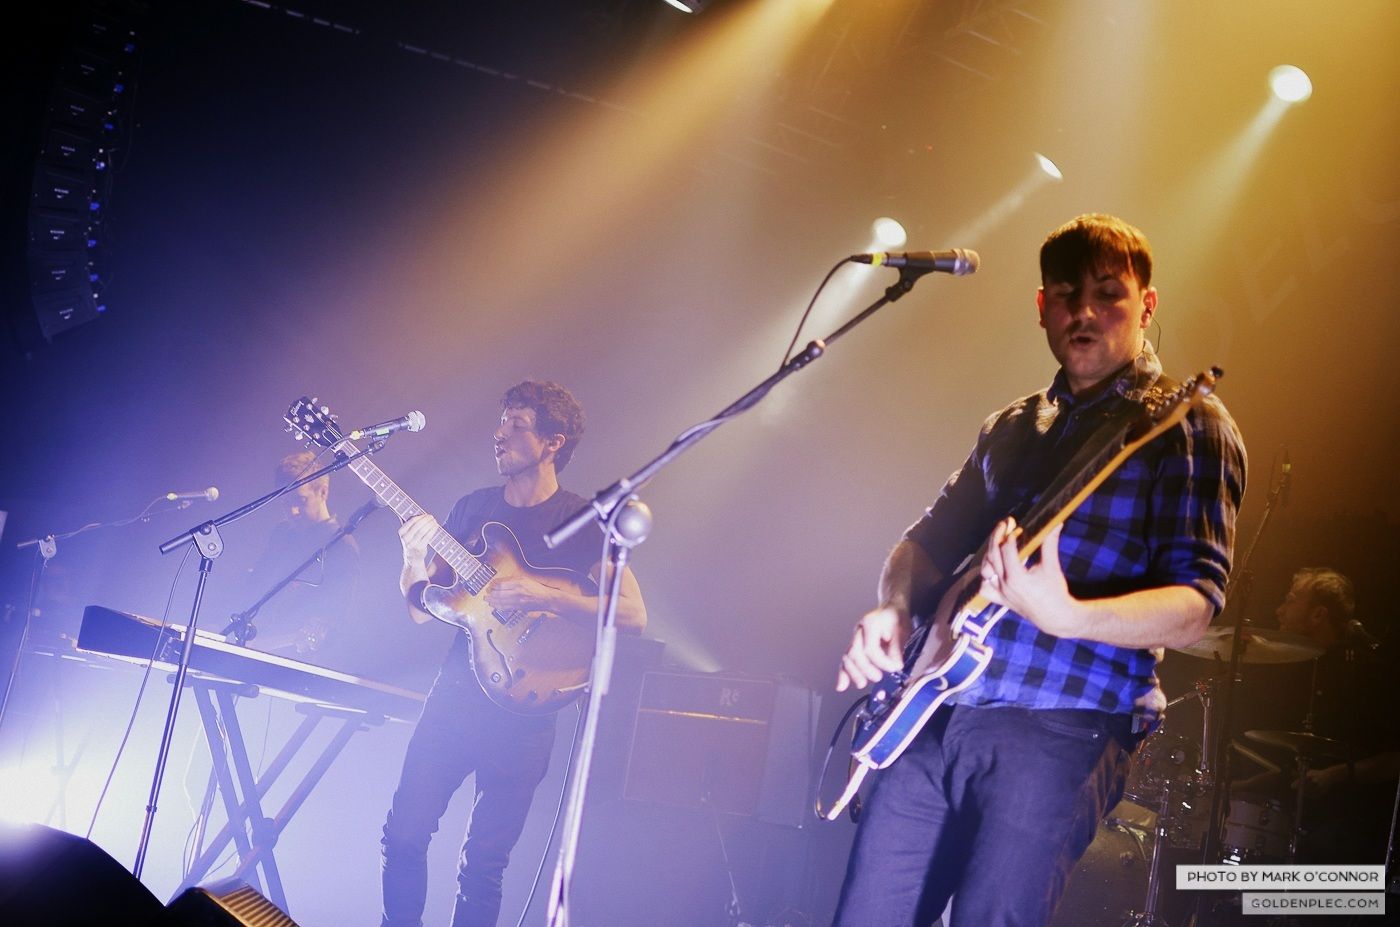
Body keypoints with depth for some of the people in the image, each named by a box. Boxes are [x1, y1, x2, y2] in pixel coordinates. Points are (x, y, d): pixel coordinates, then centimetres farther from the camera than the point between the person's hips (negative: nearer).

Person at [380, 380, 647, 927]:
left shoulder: (582, 521, -3)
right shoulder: (472, 508, 10)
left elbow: (633, 615, -13)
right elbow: (422, 612, 10)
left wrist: (544, 598, -23)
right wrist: (415, 560, -11)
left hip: (524, 709, -4)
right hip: (455, 694, 4)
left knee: (485, 860, 1)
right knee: (404, 834, 3)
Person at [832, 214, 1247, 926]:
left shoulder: (1185, 425, -2)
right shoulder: (1012, 427, 19)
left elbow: (1195, 605, -12)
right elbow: (928, 543, 23)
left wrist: (1068, 615, -30)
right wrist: (894, 609, 0)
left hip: (1063, 727, -6)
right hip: (935, 717, 6)